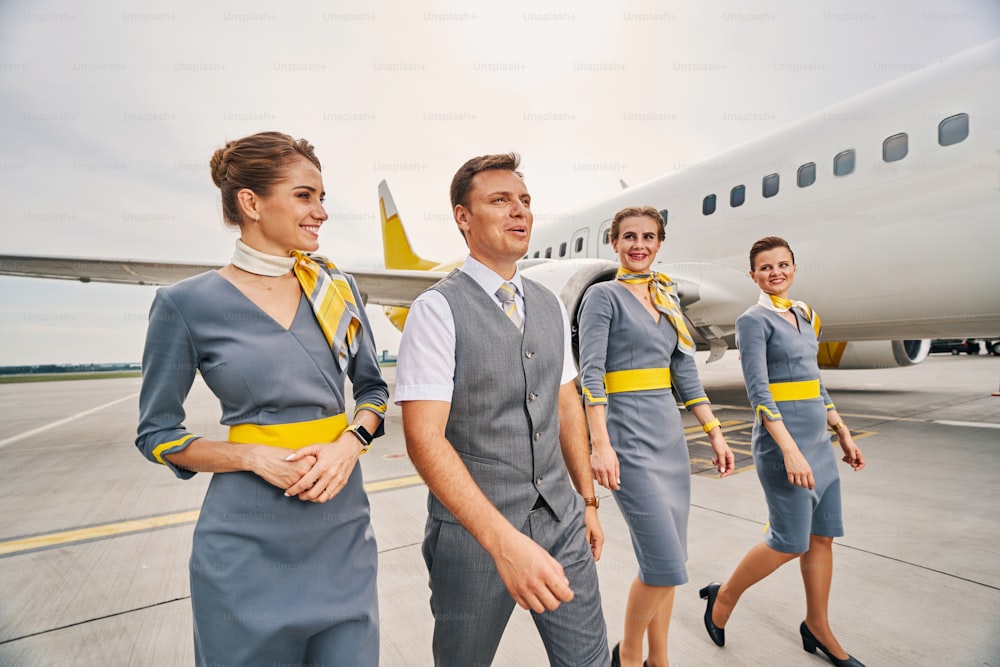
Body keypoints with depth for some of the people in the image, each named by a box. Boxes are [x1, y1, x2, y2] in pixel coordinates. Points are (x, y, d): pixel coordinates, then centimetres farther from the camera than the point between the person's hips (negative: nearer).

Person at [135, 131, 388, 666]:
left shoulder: (338, 289, 1)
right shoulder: (186, 304, -8)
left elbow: (372, 388, 8)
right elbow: (156, 434, 0)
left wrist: (350, 443, -11)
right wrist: (256, 457, -15)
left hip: (343, 526, 3)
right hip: (248, 542, -2)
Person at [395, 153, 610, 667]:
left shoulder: (550, 306, 6)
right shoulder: (437, 309, -14)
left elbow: (567, 407, 11)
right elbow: (425, 437, -20)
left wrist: (588, 501, 13)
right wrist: (504, 541, -27)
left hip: (559, 517, 5)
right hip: (474, 528, -4)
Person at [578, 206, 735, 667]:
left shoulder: (667, 298, 15)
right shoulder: (604, 295, -5)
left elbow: (685, 373, 15)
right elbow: (590, 373, -14)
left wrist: (715, 433, 11)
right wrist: (601, 445, -22)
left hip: (670, 433, 7)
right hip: (628, 434, -7)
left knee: (667, 563, 14)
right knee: (665, 564, -4)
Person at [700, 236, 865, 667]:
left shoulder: (806, 316, 14)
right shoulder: (753, 320, -10)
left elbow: (815, 383, 19)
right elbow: (758, 391, -18)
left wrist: (843, 434, 17)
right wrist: (790, 450, -24)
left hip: (818, 438, 8)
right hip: (781, 438, -8)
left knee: (823, 536, 13)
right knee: (791, 541, -1)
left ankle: (817, 628, 31)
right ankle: (723, 597, 20)